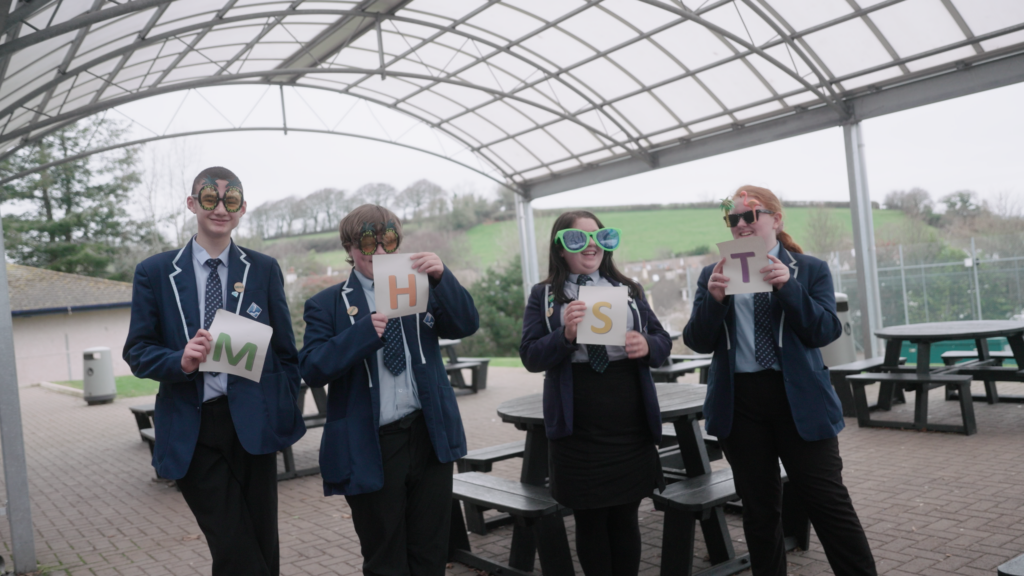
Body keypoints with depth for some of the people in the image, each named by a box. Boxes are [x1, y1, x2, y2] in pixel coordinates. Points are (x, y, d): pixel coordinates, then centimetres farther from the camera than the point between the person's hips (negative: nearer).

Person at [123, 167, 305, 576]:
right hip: (191, 431, -1)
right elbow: (137, 352, 4)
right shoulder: (154, 272, 5)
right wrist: (181, 360, -16)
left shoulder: (264, 270, 7)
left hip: (252, 423, 1)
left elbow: (285, 351, 10)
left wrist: (285, 412, 2)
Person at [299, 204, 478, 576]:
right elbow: (312, 369, -10)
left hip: (430, 436, 3)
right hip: (370, 448, -2)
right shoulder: (327, 305, 0)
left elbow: (467, 325, -4)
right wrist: (365, 332, -24)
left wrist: (442, 278, -21)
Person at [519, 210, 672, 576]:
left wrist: (648, 346, -14)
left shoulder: (628, 289, 10)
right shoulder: (542, 296, 3)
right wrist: (566, 335, -23)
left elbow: (663, 341, 9)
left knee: (625, 516, 12)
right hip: (577, 431, -2)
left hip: (631, 425, 2)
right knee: (589, 519, 9)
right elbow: (530, 357, -5)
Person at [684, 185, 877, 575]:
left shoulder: (811, 270, 3)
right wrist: (713, 298, -18)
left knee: (829, 503, 1)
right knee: (759, 509, 12)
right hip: (739, 402, 2)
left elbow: (826, 332, -8)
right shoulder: (713, 275, 7)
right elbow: (698, 342, 0)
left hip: (800, 400, -2)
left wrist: (788, 286, -21)